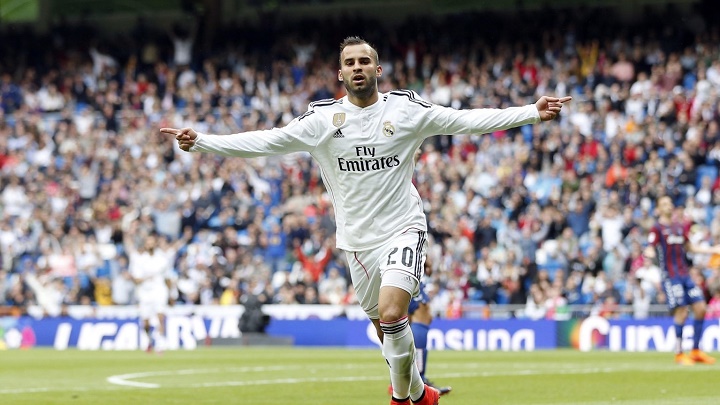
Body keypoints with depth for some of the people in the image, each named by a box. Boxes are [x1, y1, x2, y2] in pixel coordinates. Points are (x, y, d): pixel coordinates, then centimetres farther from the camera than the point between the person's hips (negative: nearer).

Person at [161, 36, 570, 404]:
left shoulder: (406, 110, -5)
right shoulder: (323, 118, -3)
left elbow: (467, 120, -5)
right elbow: (265, 141, -6)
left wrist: (532, 112, -13)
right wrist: (199, 142, -15)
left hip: (403, 229, -3)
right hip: (358, 238, 3)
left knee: (391, 314, -22)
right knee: (385, 329, 10)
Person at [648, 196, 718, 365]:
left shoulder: (680, 227, 16)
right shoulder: (657, 229, -3)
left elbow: (690, 247, 26)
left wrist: (713, 250, 28)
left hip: (685, 274, 7)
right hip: (670, 277, -7)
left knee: (700, 307, 0)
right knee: (681, 312, -12)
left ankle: (695, 351, 9)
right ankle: (679, 354, 0)